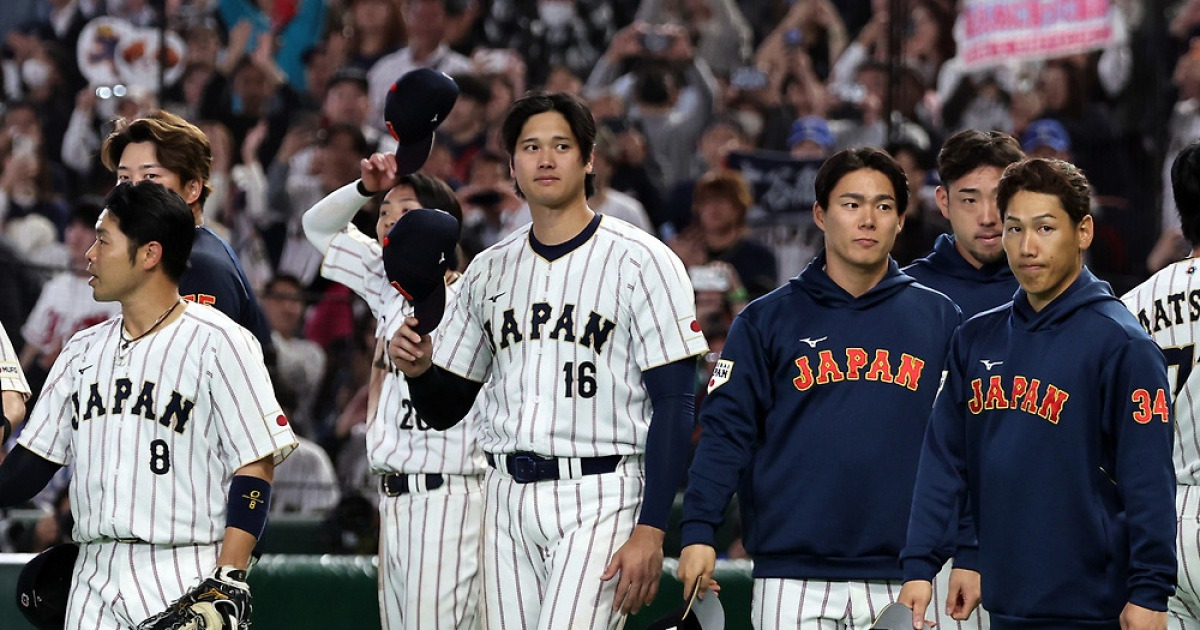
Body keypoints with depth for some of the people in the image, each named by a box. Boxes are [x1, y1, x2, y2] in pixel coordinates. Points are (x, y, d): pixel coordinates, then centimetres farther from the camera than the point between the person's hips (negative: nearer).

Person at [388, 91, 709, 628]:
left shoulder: (641, 261, -4)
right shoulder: (490, 271, 14)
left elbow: (673, 406, -8)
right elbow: (444, 410, 19)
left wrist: (650, 530, -16)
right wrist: (419, 371, -6)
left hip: (598, 501, -6)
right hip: (508, 501, 6)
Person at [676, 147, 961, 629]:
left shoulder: (938, 319, 10)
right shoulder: (768, 320, 7)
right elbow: (726, 431, 1)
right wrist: (698, 531, -12)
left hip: (901, 580, 1)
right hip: (792, 582, -1)